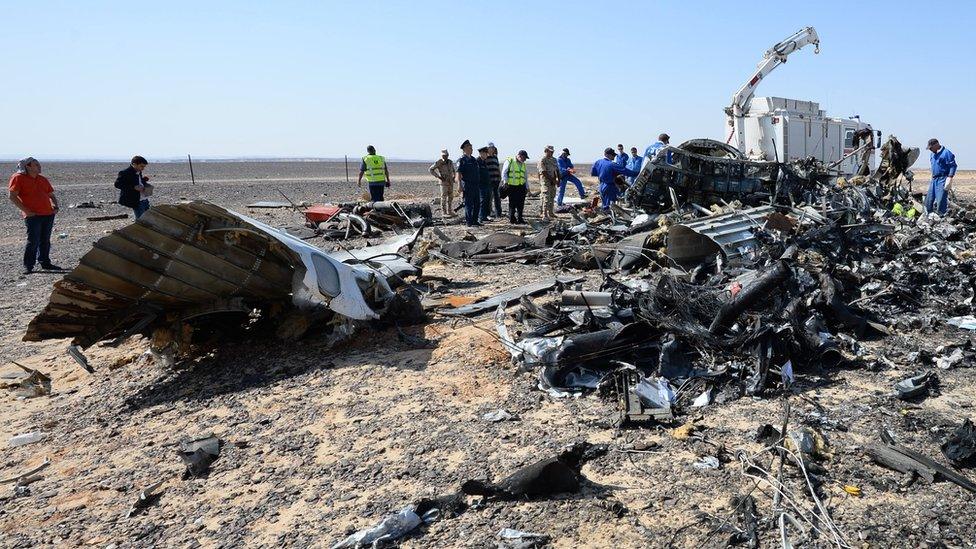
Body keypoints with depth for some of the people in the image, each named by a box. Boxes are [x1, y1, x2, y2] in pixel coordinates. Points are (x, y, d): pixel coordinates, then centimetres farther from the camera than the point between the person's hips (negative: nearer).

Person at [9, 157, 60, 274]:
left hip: (48, 214, 6)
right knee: (33, 241, -8)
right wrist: (26, 210, -14)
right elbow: (12, 196, -7)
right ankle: (28, 266, 2)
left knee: (45, 241, 11)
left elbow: (51, 195, 25)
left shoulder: (43, 179, 17)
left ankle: (45, 263, 20)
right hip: (33, 215, -6)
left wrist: (55, 205, 5)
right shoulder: (18, 178, -2)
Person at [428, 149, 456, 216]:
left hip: (451, 182, 6)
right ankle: (444, 213, 3)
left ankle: (450, 211, 16)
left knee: (451, 197, 8)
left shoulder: (450, 162, 7)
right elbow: (430, 169, -12)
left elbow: (453, 170, 25)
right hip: (444, 182, -6)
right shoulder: (438, 162, -11)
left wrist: (454, 176, 8)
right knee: (444, 197, -3)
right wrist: (438, 177, -15)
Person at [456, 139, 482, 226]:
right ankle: (469, 222, 2)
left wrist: (479, 183, 20)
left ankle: (475, 221, 18)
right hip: (467, 185, -7)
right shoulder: (462, 160, -6)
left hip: (476, 185, 7)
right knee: (469, 204, -4)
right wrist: (459, 185, -24)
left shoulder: (473, 159, 17)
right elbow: (458, 173, -14)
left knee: (477, 204, 9)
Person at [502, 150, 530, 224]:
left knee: (521, 204, 4)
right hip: (512, 186, -6)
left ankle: (519, 218, 14)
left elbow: (525, 177, 22)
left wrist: (527, 187, 18)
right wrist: (505, 182, -13)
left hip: (521, 186, 6)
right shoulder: (510, 161, -3)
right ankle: (511, 218, 9)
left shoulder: (523, 164, 17)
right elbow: (504, 172, -5)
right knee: (512, 203, -1)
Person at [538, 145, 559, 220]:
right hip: (545, 181, -8)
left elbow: (557, 170, 16)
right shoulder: (542, 160, -11)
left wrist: (558, 180, 5)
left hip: (553, 181, 8)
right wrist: (553, 180, -16)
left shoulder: (554, 159, 12)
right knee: (546, 198, -11)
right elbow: (544, 172, -17)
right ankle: (545, 215, -11)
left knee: (552, 197, 13)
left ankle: (550, 213, 24)